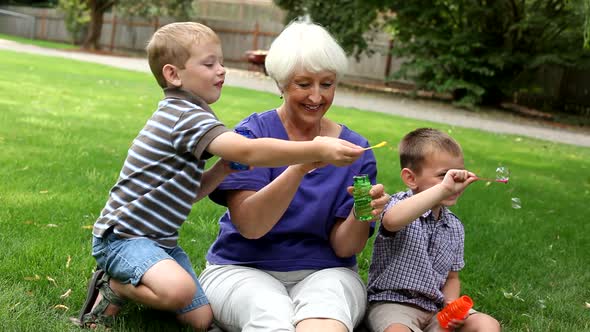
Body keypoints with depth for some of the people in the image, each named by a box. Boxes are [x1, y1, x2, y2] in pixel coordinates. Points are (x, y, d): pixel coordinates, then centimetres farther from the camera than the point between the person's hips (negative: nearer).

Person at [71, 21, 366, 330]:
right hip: (123, 235, -9)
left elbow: (192, 191, 11)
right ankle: (114, 287, -7)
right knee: (180, 290, -36)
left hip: (160, 238, 10)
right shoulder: (187, 116, -20)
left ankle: (128, 283, 17)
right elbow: (249, 152, -35)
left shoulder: (181, 115, 13)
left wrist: (224, 167, -6)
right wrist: (319, 150, -37)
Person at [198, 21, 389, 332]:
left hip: (323, 273, 1)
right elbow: (249, 225, -16)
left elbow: (344, 247, -2)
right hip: (242, 270, 0)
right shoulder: (252, 133, -4)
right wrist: (301, 167, -30)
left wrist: (362, 214, -24)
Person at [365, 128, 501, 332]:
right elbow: (392, 220, -38)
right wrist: (444, 188, -40)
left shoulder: (455, 227, 11)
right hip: (392, 303, -6)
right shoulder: (402, 204, -9)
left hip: (436, 307, 6)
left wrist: (451, 304, -3)